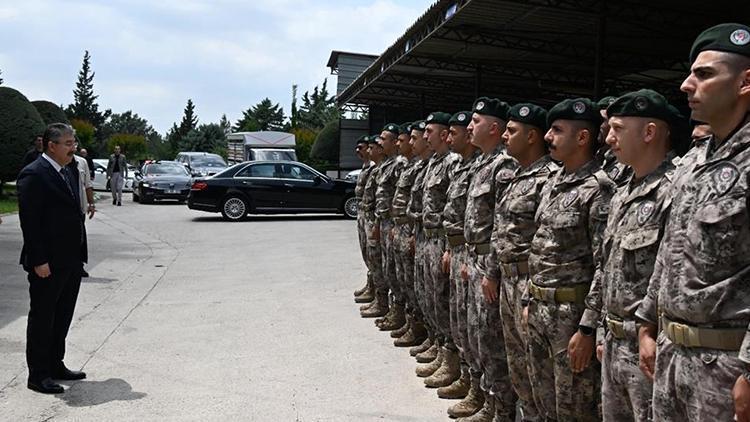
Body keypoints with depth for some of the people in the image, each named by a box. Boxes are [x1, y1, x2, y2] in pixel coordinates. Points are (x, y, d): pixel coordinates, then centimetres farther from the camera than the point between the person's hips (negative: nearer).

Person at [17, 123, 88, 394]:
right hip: (47, 264, -8)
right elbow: (29, 221, -18)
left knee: (63, 317, 17)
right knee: (42, 319, 4)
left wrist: (79, 255, 13)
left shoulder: (68, 174, 14)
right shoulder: (33, 175, -14)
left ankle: (55, 366, 31)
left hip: (71, 261, 9)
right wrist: (39, 260, -20)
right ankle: (38, 375, 16)